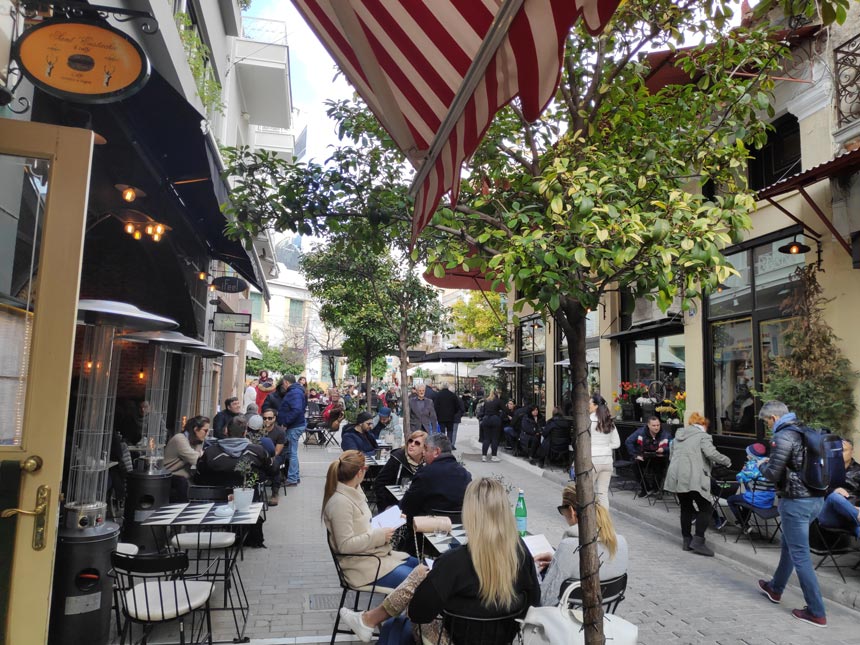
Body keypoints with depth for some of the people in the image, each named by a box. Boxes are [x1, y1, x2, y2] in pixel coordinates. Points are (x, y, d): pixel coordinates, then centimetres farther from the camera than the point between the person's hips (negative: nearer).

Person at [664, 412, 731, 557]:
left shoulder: (679, 434, 21)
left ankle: (687, 541, 19)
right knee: (705, 509, 2)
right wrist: (727, 461, 1)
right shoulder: (703, 436, -1)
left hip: (676, 477, 7)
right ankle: (698, 541, -6)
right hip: (693, 478, -7)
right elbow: (711, 454, -14)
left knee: (686, 508, 16)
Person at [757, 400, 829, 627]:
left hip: (796, 502, -9)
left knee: (800, 556, 0)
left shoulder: (783, 437, -17)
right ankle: (775, 588, 38)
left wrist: (762, 466, 3)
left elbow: (773, 474, -18)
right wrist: (772, 463, 16)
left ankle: (817, 612, 6)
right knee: (788, 545, 23)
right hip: (816, 498, 9)